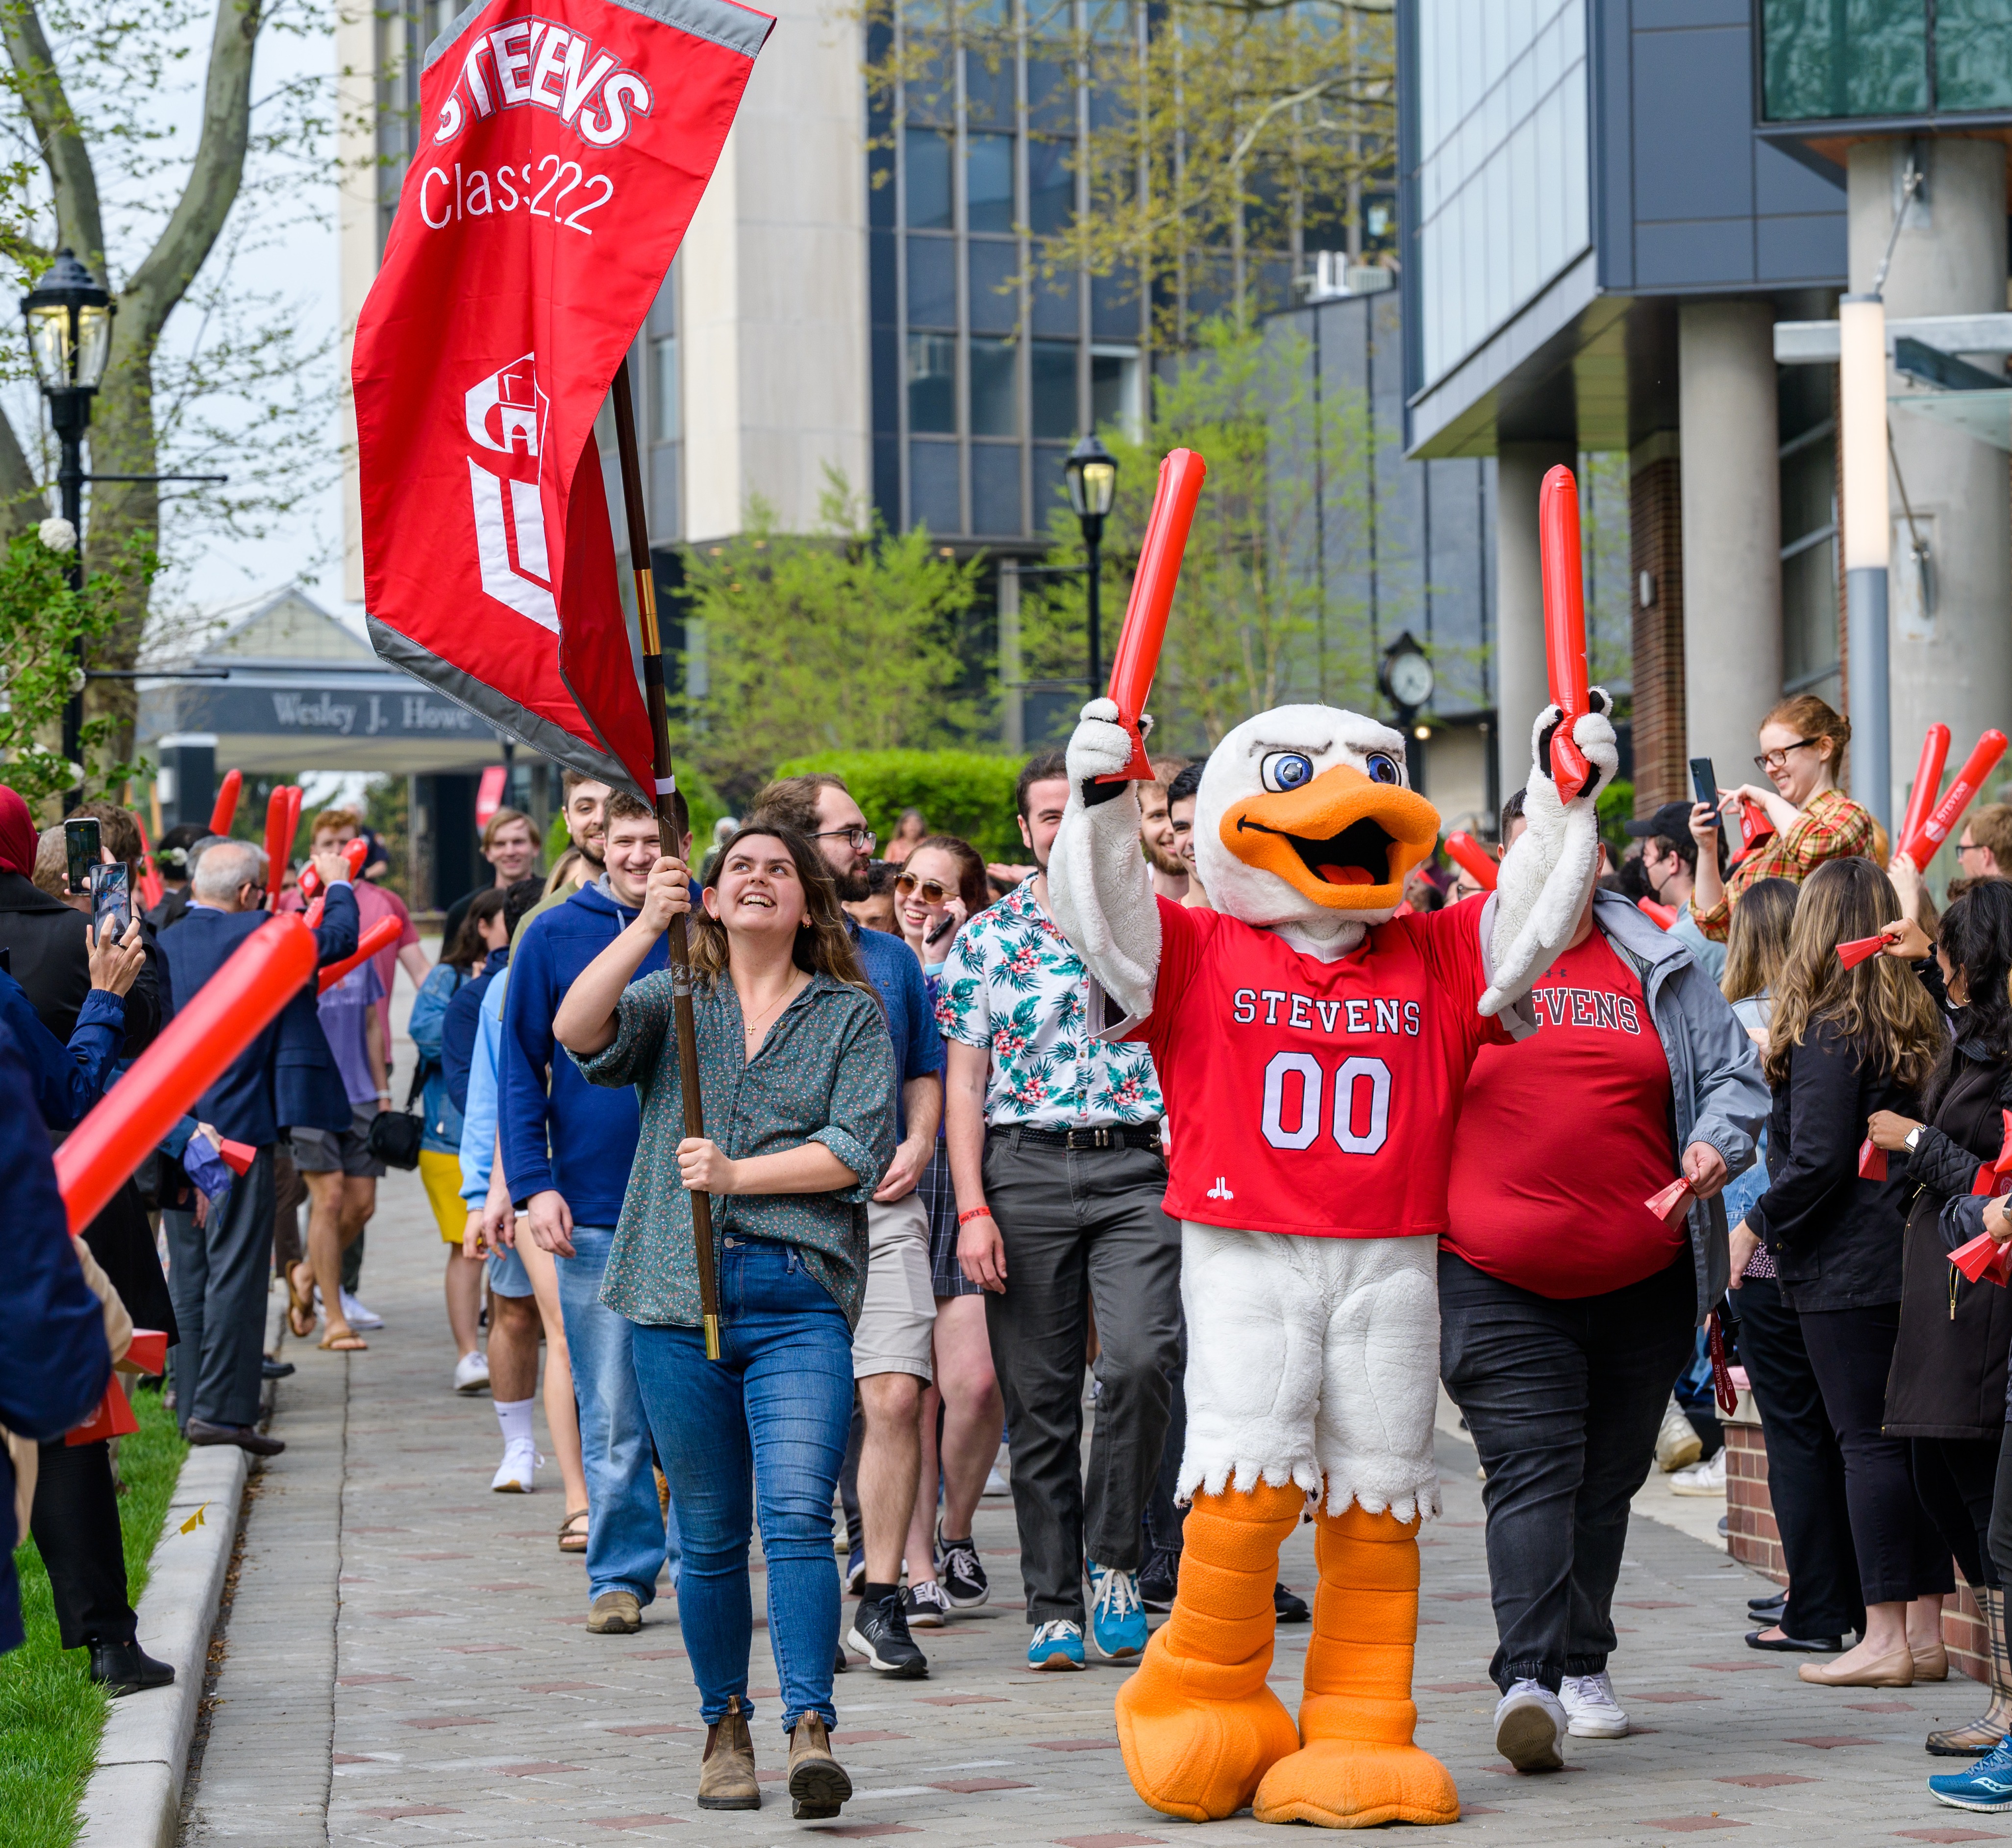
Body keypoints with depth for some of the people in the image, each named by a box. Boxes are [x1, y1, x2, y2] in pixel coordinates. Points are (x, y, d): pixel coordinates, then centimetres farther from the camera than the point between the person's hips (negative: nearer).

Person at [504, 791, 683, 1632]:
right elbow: (521, 1071, 4)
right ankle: (621, 1575, 9)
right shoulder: (554, 938, 3)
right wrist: (534, 1183, -7)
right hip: (594, 1214, 0)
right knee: (612, 1413, 2)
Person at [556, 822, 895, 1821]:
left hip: (801, 1298, -2)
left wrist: (737, 1173, -11)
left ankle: (809, 1729, -21)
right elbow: (578, 1032, -6)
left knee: (797, 1514, -16)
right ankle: (725, 1729, 19)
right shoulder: (674, 1002, 14)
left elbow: (859, 1147, -2)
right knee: (709, 1536, 6)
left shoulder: (851, 1015, 11)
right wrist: (646, 926, -16)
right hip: (679, 1297, 2)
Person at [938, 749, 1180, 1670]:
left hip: (1139, 1166, 0)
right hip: (1024, 1169, 1)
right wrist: (972, 1208, -4)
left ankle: (1114, 1560, -1)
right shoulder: (985, 940, 8)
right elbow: (963, 1085, 6)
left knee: (1141, 1357, -20)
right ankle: (1053, 1606, 10)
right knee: (1039, 1398, 2)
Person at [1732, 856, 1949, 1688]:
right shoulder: (1917, 1026, 10)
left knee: (1868, 1441, -5)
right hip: (1913, 1261, 8)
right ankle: (1926, 1631, 13)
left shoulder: (1827, 1034, -14)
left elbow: (1817, 1160, -17)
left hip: (1844, 1268, -7)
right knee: (1912, 1435, 10)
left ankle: (1884, 1637, -3)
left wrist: (1756, 1226, -5)